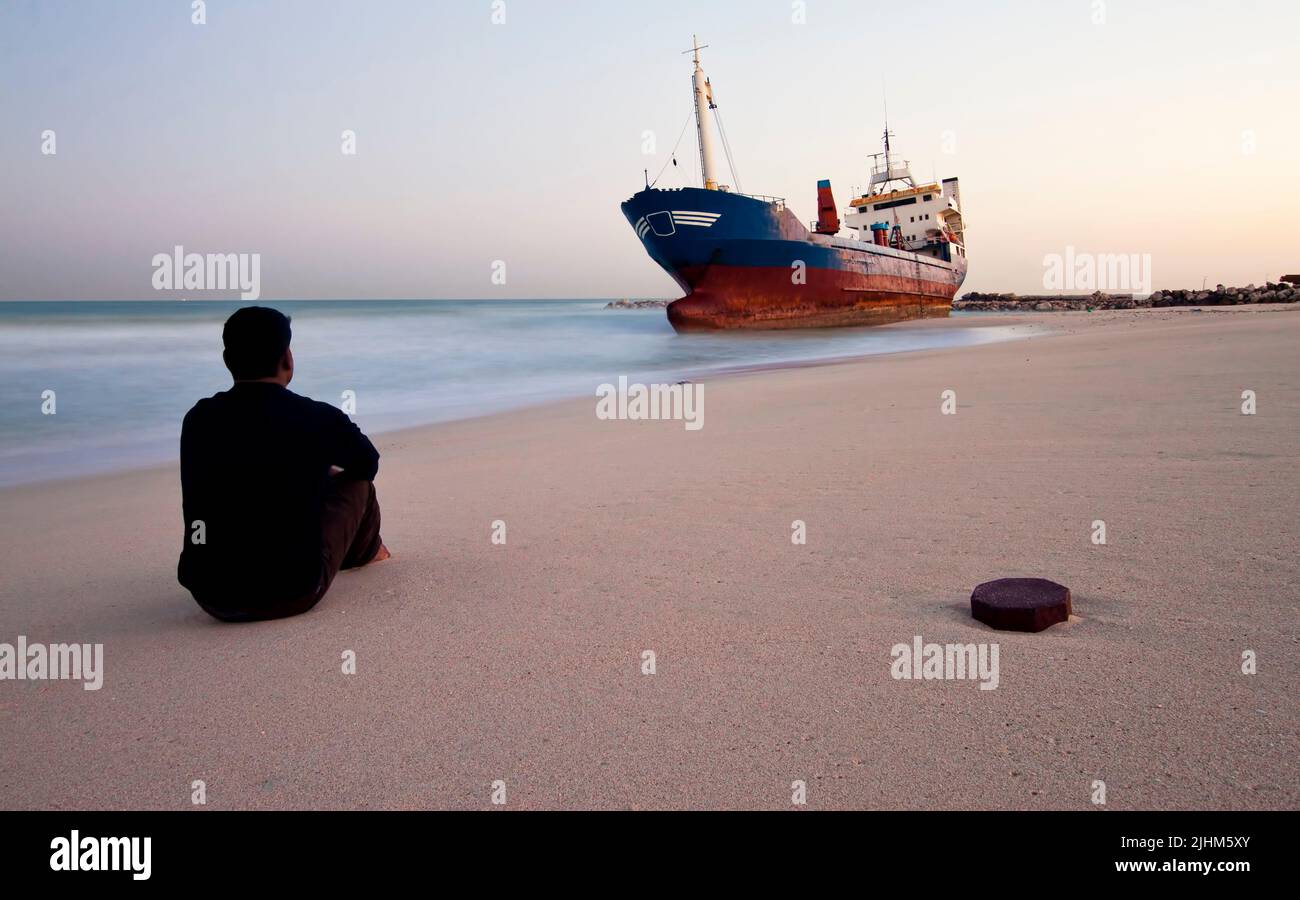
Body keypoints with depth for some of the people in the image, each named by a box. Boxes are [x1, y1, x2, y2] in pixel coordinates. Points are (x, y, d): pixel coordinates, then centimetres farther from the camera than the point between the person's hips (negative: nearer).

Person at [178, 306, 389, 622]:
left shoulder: (197, 419, 2)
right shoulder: (317, 417, -8)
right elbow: (369, 463, 14)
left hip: (208, 594, 4)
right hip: (290, 593, -4)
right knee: (356, 484, 19)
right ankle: (366, 553, 50)